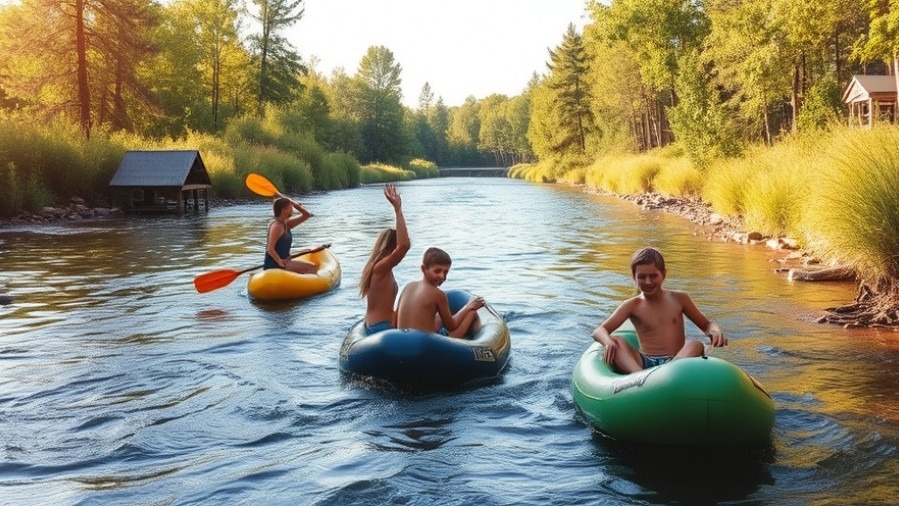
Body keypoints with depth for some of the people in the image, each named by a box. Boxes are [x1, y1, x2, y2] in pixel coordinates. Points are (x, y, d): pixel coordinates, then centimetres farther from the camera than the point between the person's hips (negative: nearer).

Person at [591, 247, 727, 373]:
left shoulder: (679, 299, 12)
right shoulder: (632, 306, 8)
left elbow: (706, 324, 21)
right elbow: (599, 331, 0)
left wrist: (715, 330, -5)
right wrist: (608, 342, -26)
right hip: (644, 364, 0)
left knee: (696, 346, -27)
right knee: (617, 342, -24)